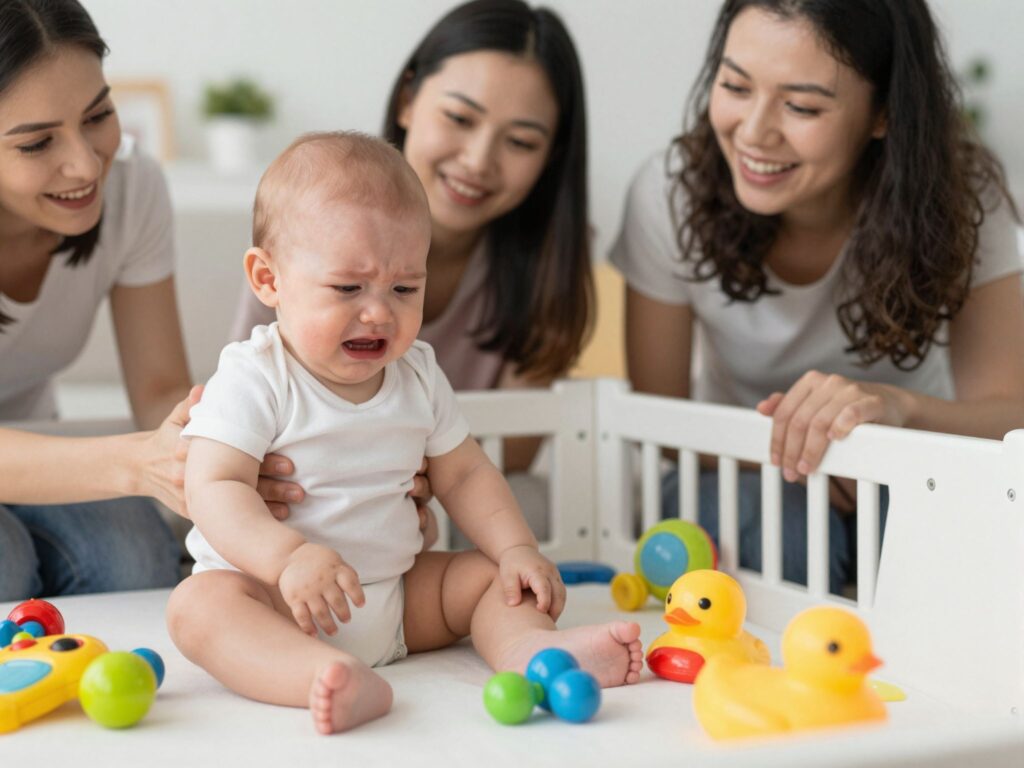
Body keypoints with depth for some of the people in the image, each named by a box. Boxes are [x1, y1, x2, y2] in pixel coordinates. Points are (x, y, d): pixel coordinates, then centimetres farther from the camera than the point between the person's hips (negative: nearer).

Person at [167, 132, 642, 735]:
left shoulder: (418, 375, 5)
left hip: (396, 599, 6)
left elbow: (464, 474, 12)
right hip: (278, 595, -5)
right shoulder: (254, 380, -12)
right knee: (199, 603, -32)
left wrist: (517, 548, -4)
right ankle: (339, 681, -54)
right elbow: (215, 489, -20)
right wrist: (289, 556, -37)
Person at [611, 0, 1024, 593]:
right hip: (742, 472, -1)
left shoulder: (963, 195, -18)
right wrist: (787, 446, -29)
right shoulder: (673, 192, -18)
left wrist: (895, 406, -46)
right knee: (775, 529, -34)